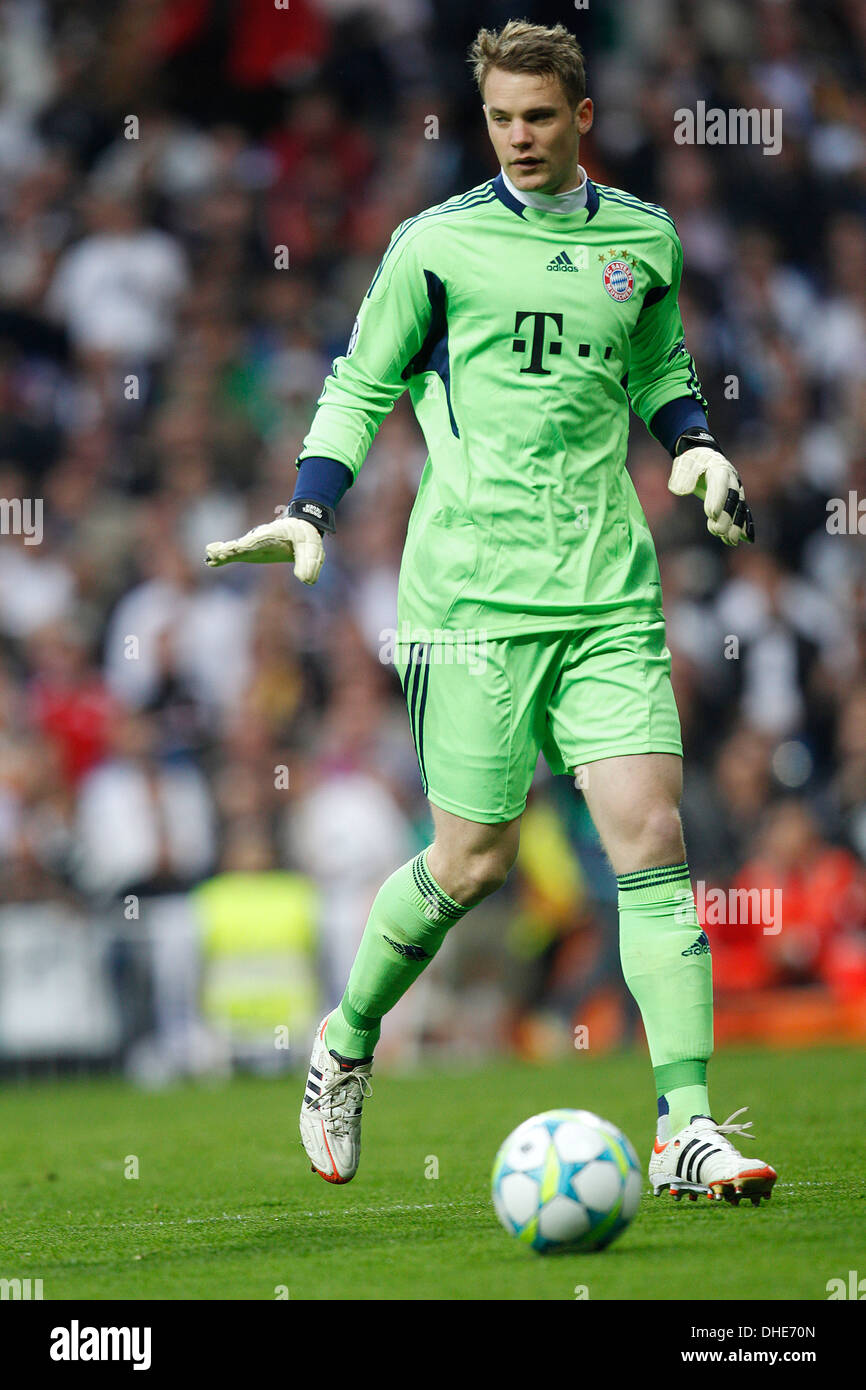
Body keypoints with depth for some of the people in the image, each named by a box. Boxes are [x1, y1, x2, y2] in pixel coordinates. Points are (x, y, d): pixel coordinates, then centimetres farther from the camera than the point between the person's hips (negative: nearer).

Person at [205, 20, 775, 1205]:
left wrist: (697, 445, 8)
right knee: (474, 862, 0)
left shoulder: (644, 243, 12)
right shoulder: (438, 245, 1)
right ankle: (348, 1042, 27)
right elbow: (361, 386, 7)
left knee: (653, 839, -8)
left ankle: (686, 1129, -8)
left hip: (608, 594, 3)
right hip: (472, 592, -3)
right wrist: (310, 513, -5)